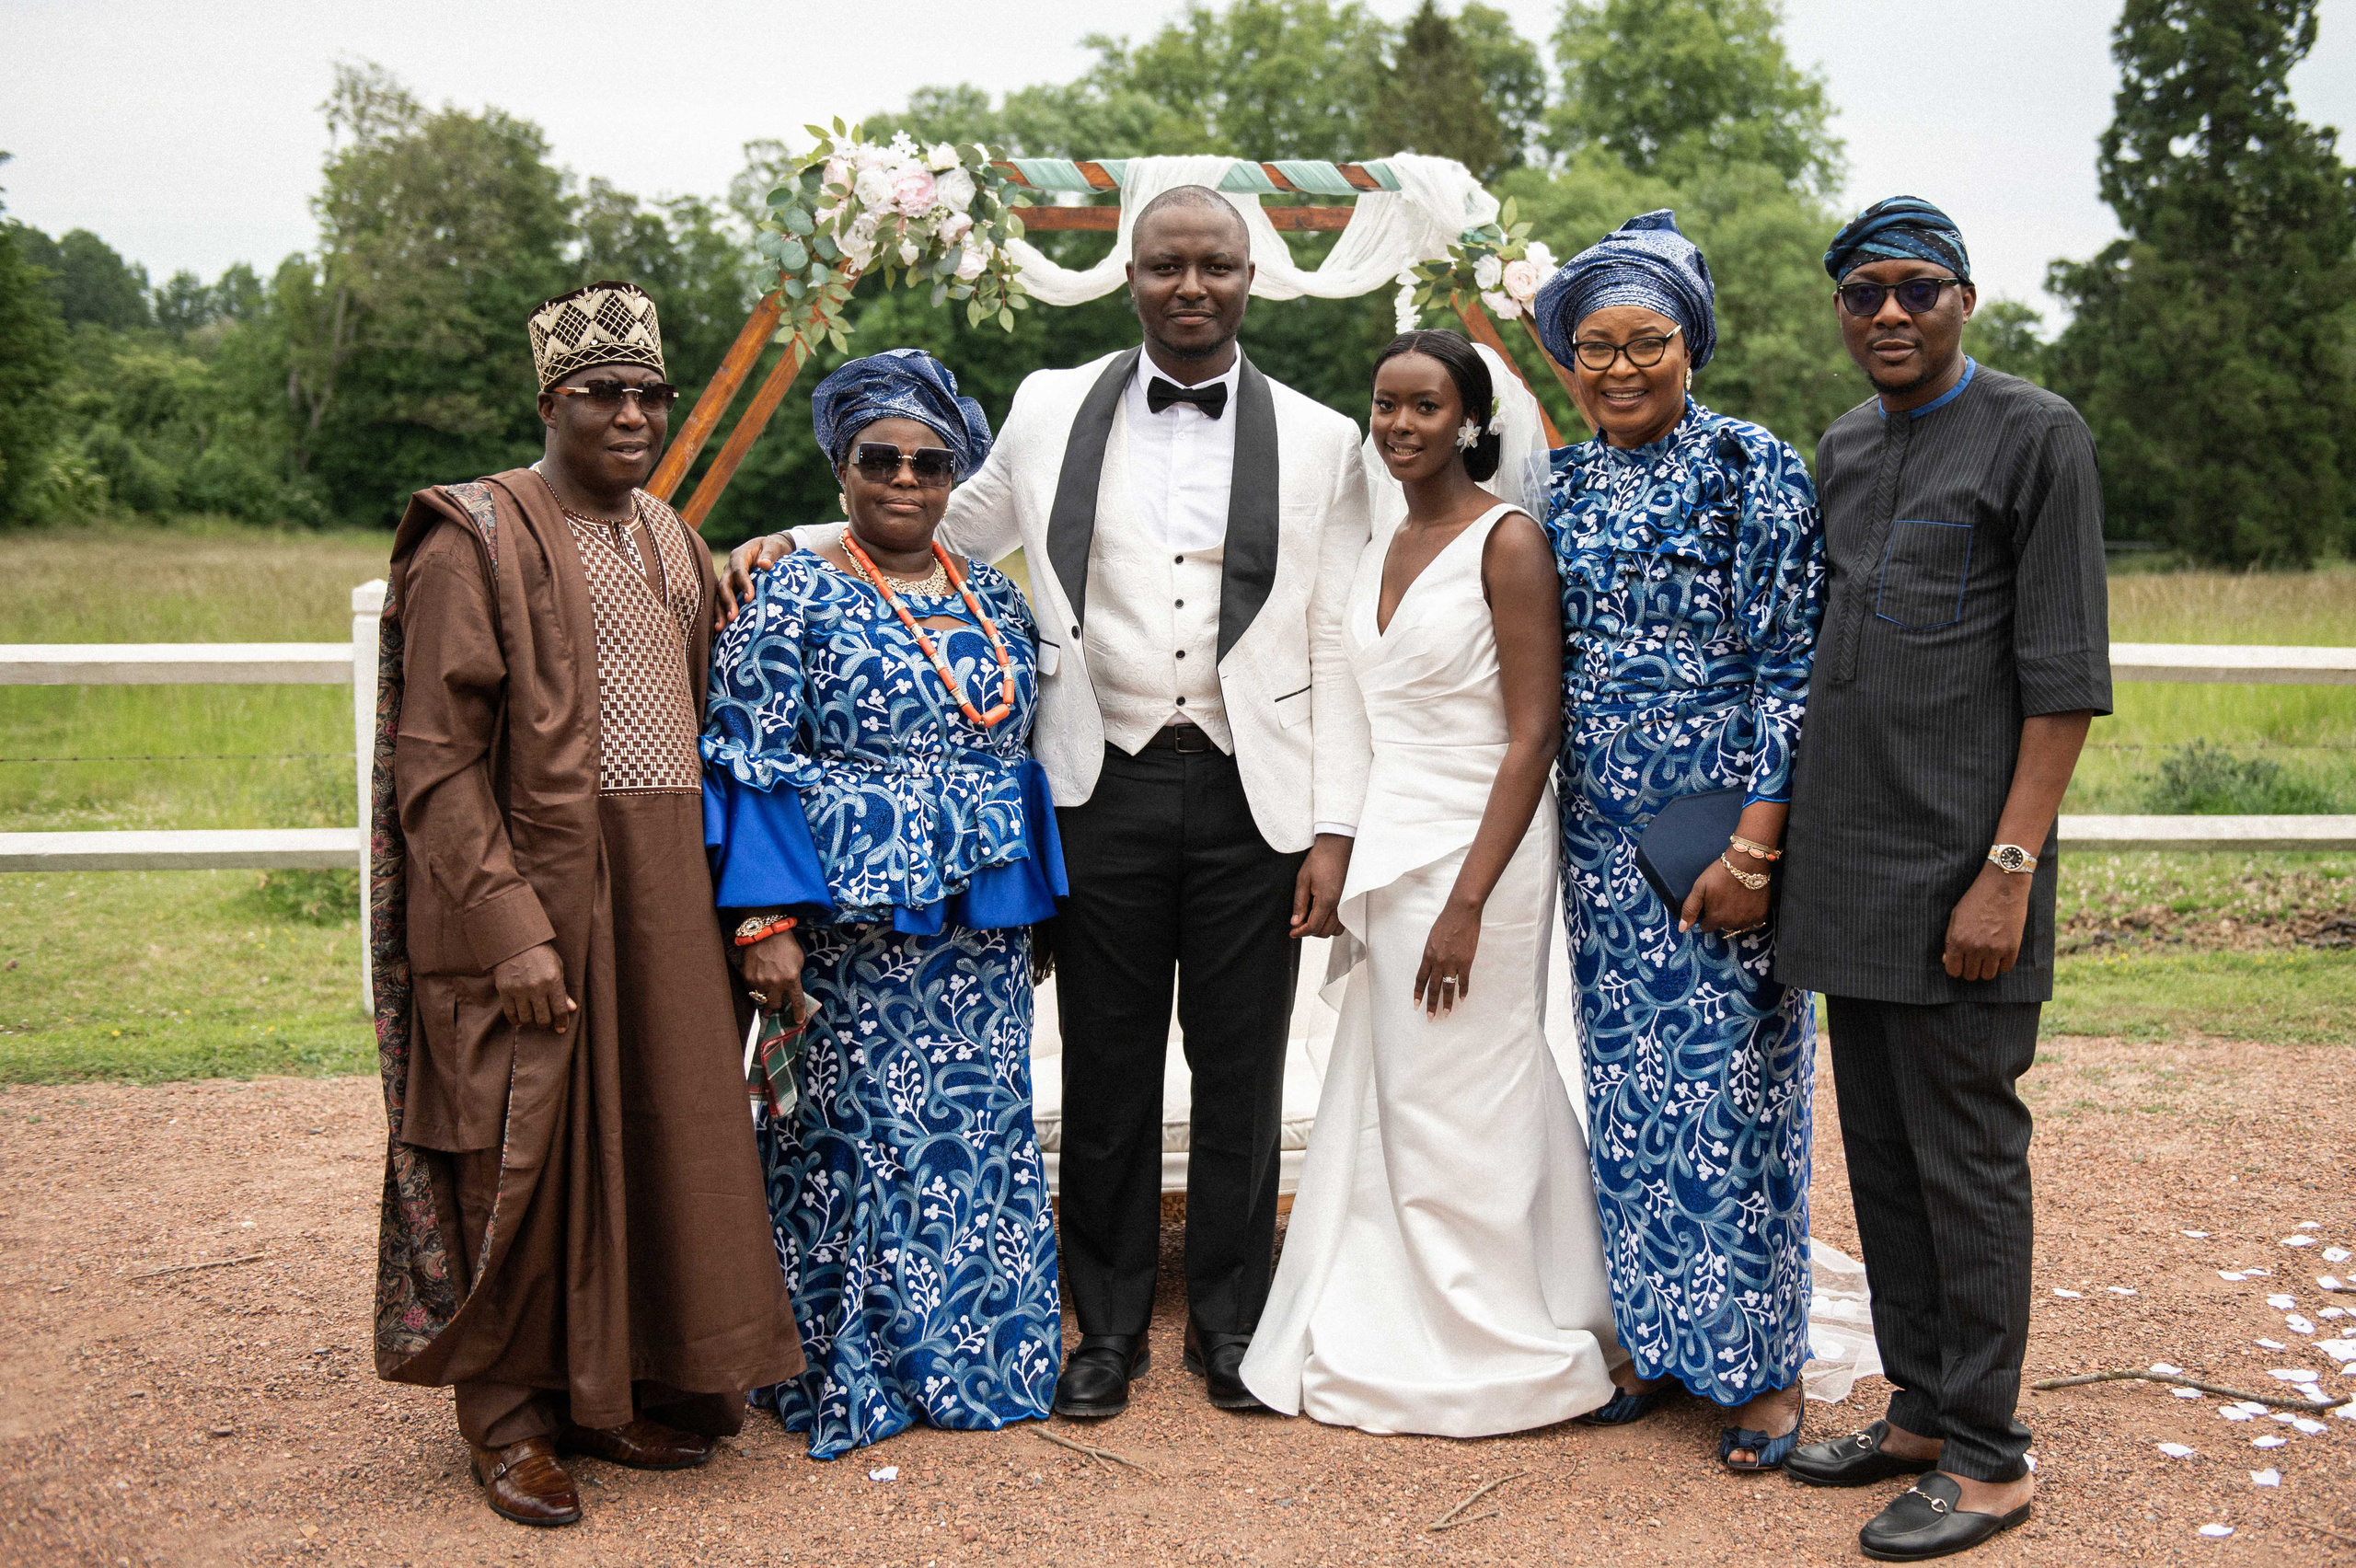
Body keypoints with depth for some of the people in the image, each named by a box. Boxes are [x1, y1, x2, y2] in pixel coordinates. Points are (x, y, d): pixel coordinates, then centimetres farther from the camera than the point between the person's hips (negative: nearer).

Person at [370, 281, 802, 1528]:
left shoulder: (667, 538, 15)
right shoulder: (476, 540, -8)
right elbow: (436, 760, -13)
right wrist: (510, 929, -19)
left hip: (662, 900, 7)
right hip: (532, 896, -7)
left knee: (656, 1137, 11)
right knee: (523, 1154, 2)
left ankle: (615, 1390, 27)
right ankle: (509, 1415, 19)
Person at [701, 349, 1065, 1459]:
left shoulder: (994, 599, 11)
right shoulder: (794, 600, -5)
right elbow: (749, 768, -10)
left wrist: (1038, 912, 14)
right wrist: (764, 922, -17)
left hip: (983, 937, 6)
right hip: (850, 929, -5)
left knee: (981, 1136, 11)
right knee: (849, 1136, 2)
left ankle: (973, 1356, 25)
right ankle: (844, 1372, 17)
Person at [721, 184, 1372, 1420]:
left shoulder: (1320, 441, 4)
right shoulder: (1049, 410, 7)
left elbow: (1336, 651, 2)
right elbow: (945, 526, 20)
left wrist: (1333, 828, -3)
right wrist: (792, 547, 6)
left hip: (1251, 795, 0)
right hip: (1104, 787, 1)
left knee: (1240, 1072, 8)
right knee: (1106, 1073, 8)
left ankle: (1229, 1319, 26)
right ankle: (1110, 1326, 25)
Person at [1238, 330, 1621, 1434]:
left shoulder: (1508, 539, -9)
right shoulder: (1382, 550, 14)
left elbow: (1534, 734, -15)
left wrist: (1467, 899, -20)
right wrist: (1343, 867, 12)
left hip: (1474, 849, -7)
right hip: (1389, 848, 8)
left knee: (1455, 1110, 0)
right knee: (1383, 1104, 12)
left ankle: (1495, 1353, 16)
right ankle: (1386, 1347, 24)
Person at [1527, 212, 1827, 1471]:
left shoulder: (1755, 471, -7)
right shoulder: (1560, 486, 9)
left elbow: (1791, 665, -11)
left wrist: (1753, 843, -18)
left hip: (1725, 840, -5)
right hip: (1603, 837, 5)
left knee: (1734, 1089, 1)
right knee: (1627, 1090, 11)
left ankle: (1762, 1367, 15)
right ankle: (1659, 1337, 26)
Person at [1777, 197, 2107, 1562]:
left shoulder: (2036, 436, -5)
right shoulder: (1839, 452, 16)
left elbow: (2065, 676, -10)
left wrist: (2009, 869, -17)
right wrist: (1783, 836, 13)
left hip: (1959, 876, -7)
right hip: (1852, 872, 7)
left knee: (1965, 1155, -1)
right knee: (1881, 1153, 12)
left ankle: (1987, 1454, 10)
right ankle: (1923, 1406, 25)